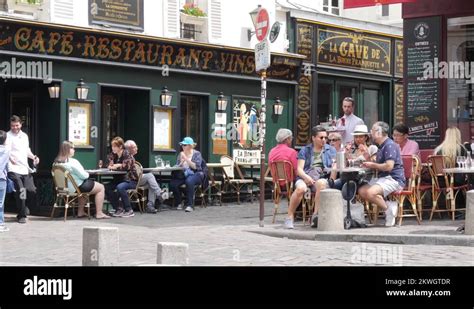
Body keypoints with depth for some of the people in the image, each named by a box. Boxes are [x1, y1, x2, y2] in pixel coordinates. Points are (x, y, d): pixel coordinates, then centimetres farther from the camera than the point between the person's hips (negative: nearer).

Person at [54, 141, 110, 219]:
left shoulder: (57, 162, 1)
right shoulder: (72, 162, -25)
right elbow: (83, 176, -21)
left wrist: (85, 173, 13)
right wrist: (87, 174, 1)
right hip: (77, 187, -9)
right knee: (101, 187, 9)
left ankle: (81, 212, 34)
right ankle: (99, 213, 7)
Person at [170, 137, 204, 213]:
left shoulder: (197, 154, 0)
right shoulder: (180, 154, 12)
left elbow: (196, 166, -14)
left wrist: (186, 159, -18)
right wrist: (182, 161, -14)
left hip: (195, 174, -4)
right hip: (183, 175, 4)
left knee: (189, 181, -39)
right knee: (173, 183, -25)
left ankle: (190, 205, -32)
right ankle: (179, 203, -4)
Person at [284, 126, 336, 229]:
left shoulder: (331, 150, 18)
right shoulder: (305, 150, 15)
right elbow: (299, 168, 5)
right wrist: (306, 177, -18)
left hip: (322, 177, 0)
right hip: (305, 177, 0)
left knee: (321, 183, -37)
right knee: (301, 188, -35)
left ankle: (315, 215, -34)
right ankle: (290, 217, -24)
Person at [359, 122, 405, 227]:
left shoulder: (390, 145, -13)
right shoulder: (381, 147, 20)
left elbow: (389, 166, -23)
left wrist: (373, 165, -9)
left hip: (394, 179, -10)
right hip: (383, 178, 10)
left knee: (370, 192, -30)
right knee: (362, 191, -6)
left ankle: (389, 210, -10)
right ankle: (388, 205, -8)